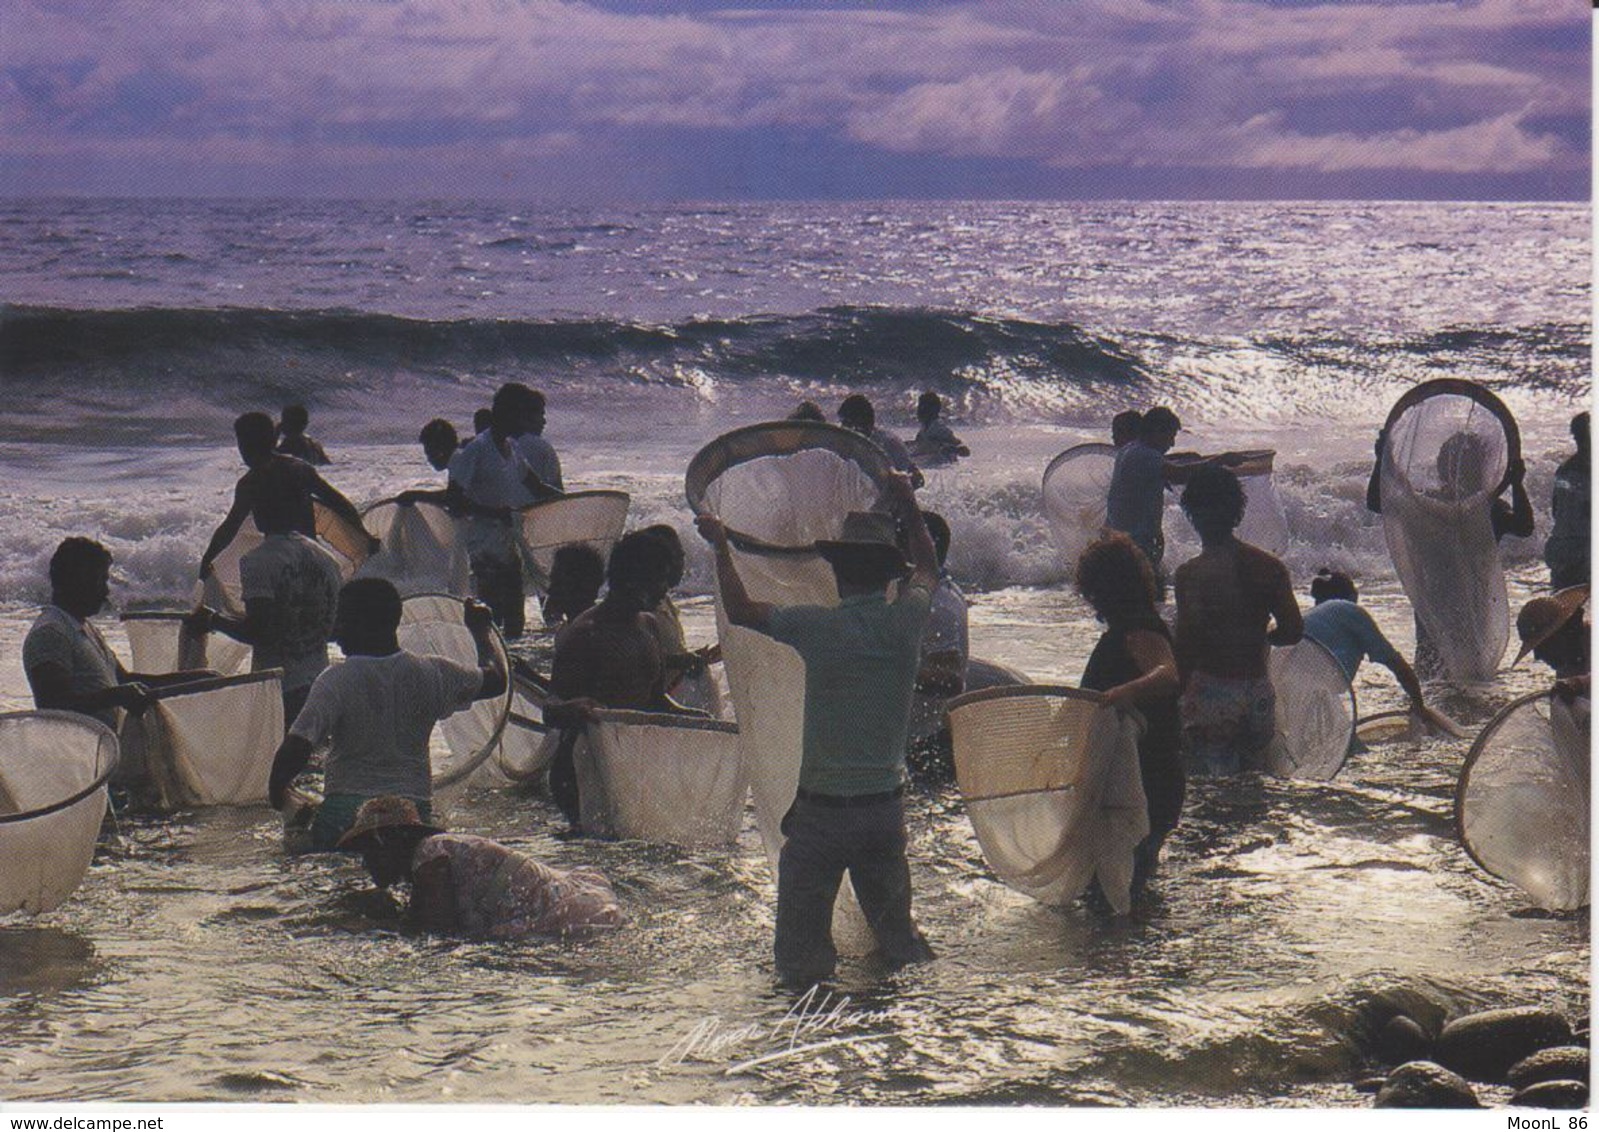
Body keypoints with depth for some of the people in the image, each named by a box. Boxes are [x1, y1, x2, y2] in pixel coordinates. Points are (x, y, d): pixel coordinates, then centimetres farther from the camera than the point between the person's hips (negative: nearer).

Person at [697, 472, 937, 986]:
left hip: (822, 811, -4)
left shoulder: (816, 626, -13)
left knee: (802, 952, 4)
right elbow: (927, 569, 19)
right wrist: (909, 508, 31)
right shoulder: (906, 620, -4)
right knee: (893, 926, 19)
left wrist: (721, 546, 16)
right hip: (886, 804, 4)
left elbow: (740, 609, 3)